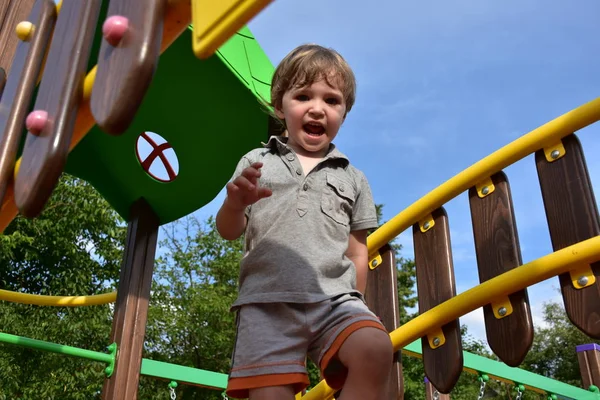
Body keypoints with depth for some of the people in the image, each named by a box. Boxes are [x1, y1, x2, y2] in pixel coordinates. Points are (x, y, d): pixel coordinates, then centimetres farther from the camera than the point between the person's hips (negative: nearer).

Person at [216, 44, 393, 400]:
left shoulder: (352, 178, 17)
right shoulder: (256, 163, 13)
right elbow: (229, 232, 10)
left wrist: (354, 305, 13)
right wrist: (236, 202, -11)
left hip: (335, 298, 1)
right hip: (268, 301, -1)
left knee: (375, 349, -27)